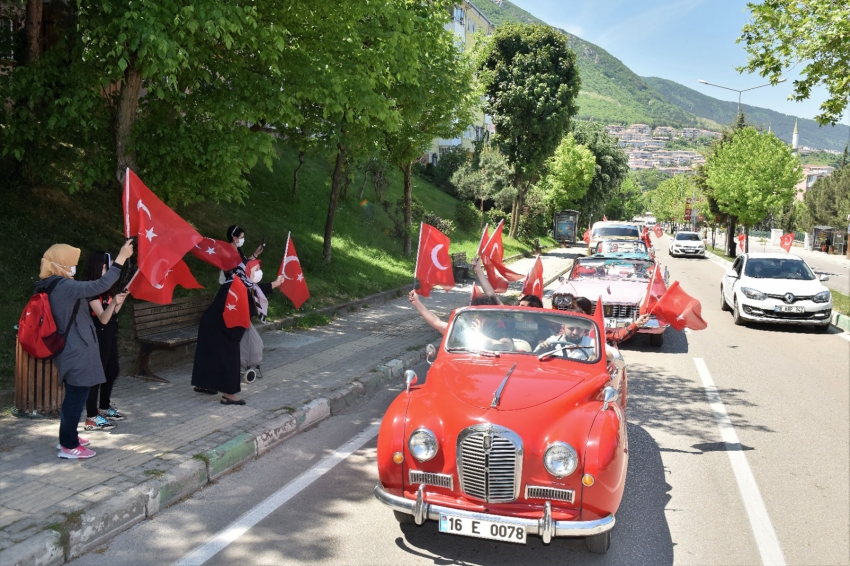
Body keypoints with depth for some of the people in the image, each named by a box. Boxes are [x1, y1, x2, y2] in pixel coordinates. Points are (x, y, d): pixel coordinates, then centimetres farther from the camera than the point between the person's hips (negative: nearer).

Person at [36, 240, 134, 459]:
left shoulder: (51, 287, 8)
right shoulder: (64, 287, -22)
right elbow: (100, 286, -29)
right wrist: (121, 258, -26)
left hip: (69, 351, 10)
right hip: (77, 352, -10)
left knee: (73, 396, 21)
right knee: (76, 397, 0)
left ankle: (67, 437, 32)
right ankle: (69, 446, 9)